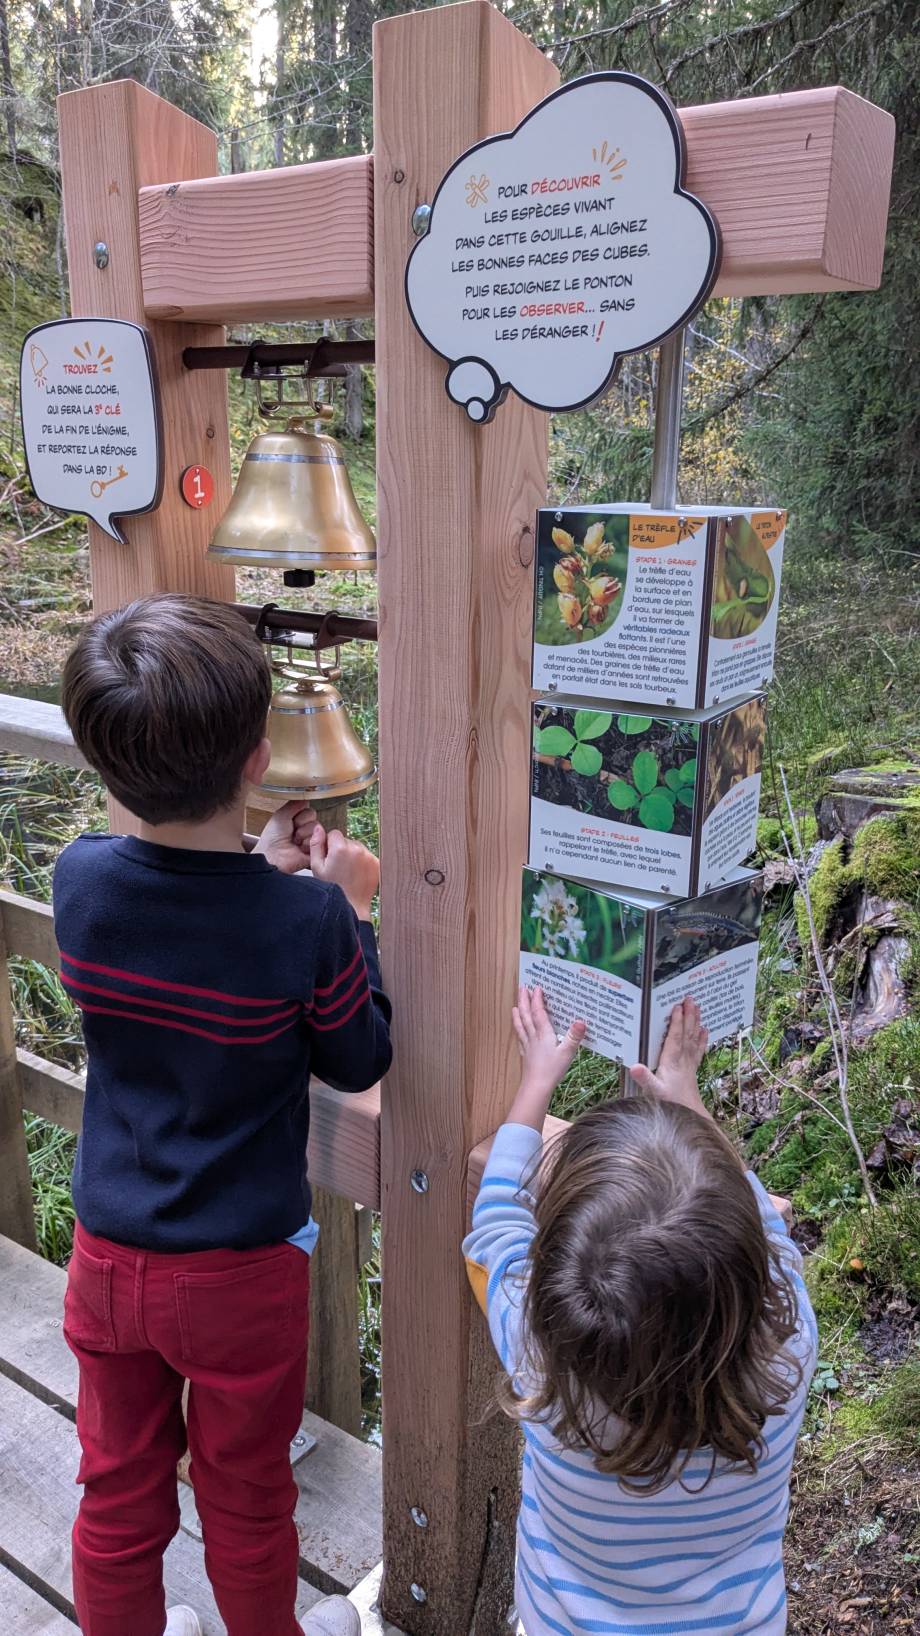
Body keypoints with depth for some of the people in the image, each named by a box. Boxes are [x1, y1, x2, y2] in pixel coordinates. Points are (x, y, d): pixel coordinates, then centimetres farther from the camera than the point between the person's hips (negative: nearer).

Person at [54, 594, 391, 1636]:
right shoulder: (306, 919, -26)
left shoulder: (80, 882, -14)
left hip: (107, 1257, 4)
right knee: (246, 1504, 22)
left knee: (118, 1495, 25)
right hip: (240, 1275, -3)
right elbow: (358, 1063, -9)